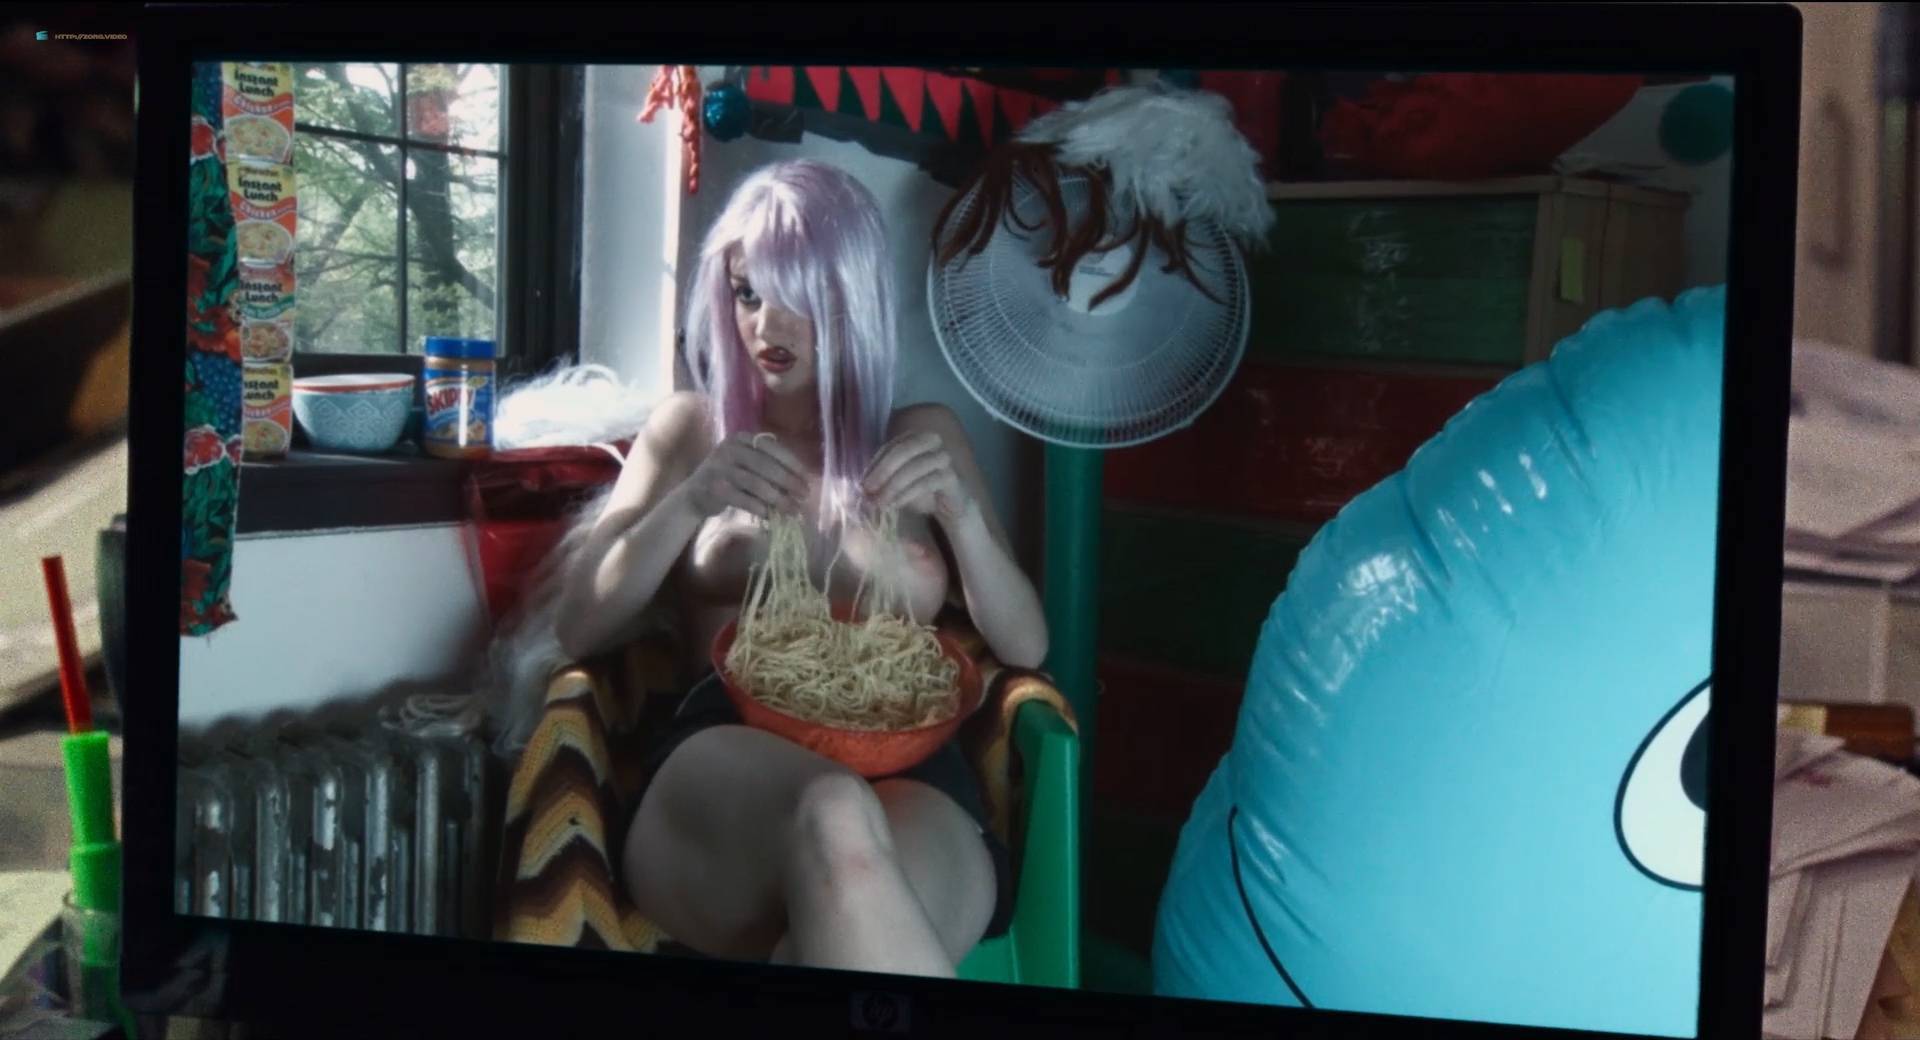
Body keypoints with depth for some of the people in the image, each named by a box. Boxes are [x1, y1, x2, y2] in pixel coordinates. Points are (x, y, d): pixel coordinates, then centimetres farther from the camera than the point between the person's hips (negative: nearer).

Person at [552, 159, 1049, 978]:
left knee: (843, 901, -42)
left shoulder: (925, 437, 22)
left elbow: (1025, 648, 16)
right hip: (723, 767, 0)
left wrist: (958, 510, -3)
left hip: (907, 770, 0)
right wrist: (689, 505, -6)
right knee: (835, 822, -42)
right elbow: (579, 631, 12)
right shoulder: (688, 428, 21)